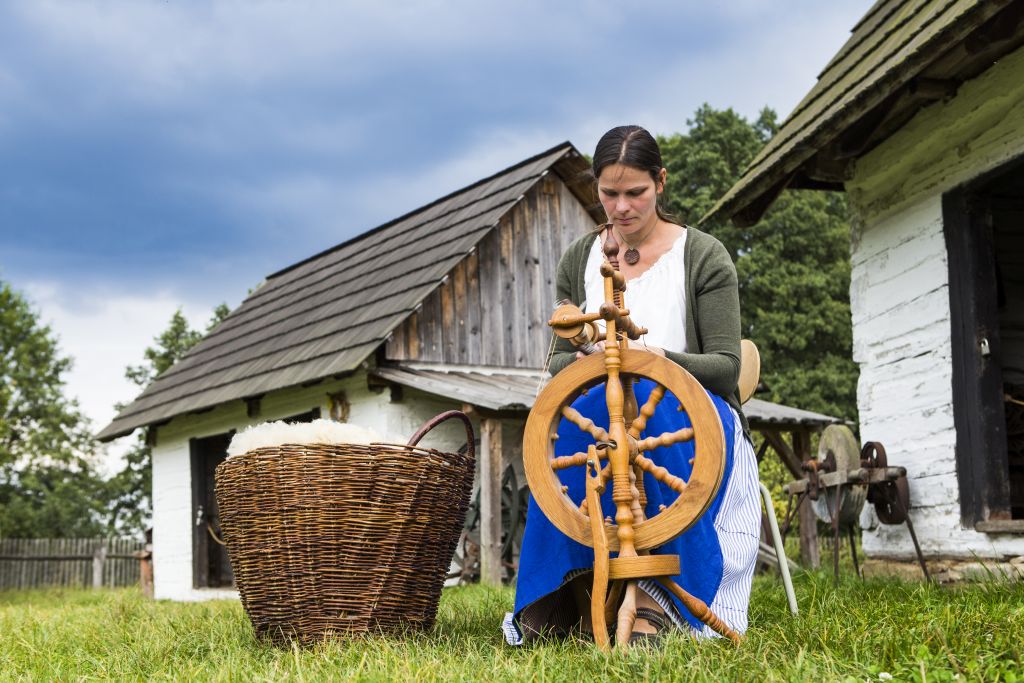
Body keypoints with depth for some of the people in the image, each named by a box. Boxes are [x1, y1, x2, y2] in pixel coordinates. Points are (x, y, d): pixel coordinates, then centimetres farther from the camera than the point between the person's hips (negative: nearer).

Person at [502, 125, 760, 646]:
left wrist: (661, 359, -23)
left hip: (692, 414, -2)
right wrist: (585, 361, -13)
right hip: (597, 419, 3)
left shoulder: (703, 256, 3)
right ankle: (580, 594, -36)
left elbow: (726, 366, -3)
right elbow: (558, 360, 12)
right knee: (572, 417, -36)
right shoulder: (578, 261, 12)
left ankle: (655, 595, -41)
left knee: (644, 398, -39)